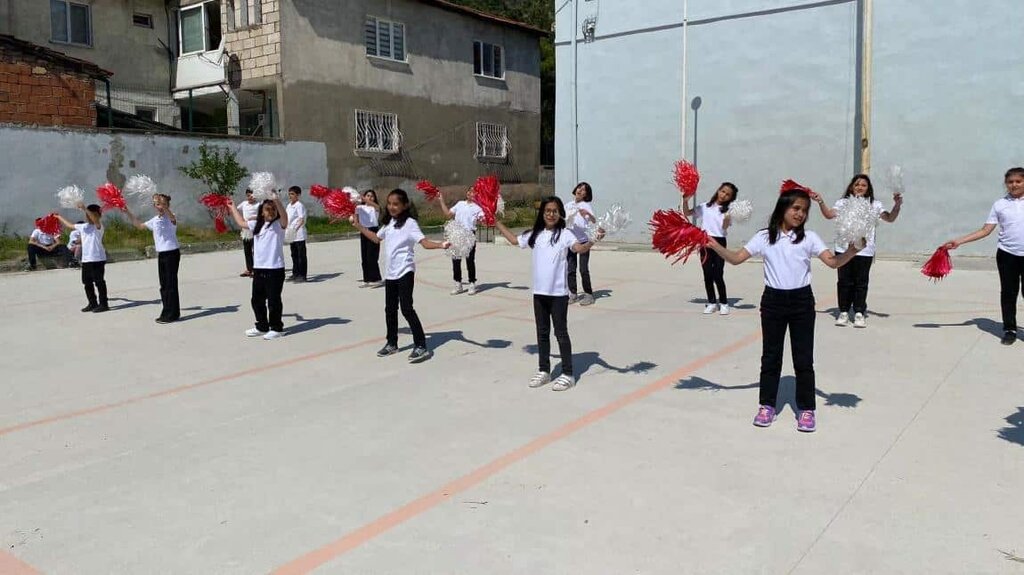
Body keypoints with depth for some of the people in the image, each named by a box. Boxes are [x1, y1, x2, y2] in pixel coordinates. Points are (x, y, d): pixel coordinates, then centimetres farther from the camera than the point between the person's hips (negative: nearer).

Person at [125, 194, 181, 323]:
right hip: (161, 254, 8)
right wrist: (128, 212, 18)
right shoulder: (154, 220, 13)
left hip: (172, 253, -8)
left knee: (171, 284, -6)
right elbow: (140, 225, 24)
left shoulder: (171, 217, -10)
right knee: (164, 284, 10)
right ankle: (167, 313, 18)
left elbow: (173, 219, -34)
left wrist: (164, 207, -49)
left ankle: (171, 314, -2)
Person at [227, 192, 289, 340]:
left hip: (275, 269, -7)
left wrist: (276, 199, -41)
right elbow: (241, 222, 31)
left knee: (273, 300, 0)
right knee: (257, 300, 14)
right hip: (258, 268, 7)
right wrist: (233, 207, 41)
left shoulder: (279, 224, -5)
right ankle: (262, 327, 28)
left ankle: (276, 328, 12)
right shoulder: (257, 225, 13)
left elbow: (284, 216, -28)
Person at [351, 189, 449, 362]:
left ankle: (421, 346, -5)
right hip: (390, 272, 8)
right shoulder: (388, 223, 10)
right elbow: (376, 238, 26)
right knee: (390, 309, 15)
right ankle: (392, 344, 29)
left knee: (406, 309, -11)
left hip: (405, 271, -8)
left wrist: (440, 245, -37)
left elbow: (424, 242, -19)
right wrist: (359, 226, 25)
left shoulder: (409, 223, -11)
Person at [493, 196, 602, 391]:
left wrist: (592, 241, -42)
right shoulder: (535, 235, 7)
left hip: (558, 293, -5)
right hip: (539, 292, 5)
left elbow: (580, 248, -22)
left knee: (561, 333, 2)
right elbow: (514, 239, 21)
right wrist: (496, 222, 24)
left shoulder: (565, 234, -7)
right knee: (542, 333, 14)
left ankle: (567, 374, 11)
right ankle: (544, 370, 27)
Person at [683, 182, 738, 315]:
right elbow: (687, 213, 10)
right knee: (707, 275, 5)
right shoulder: (704, 207, 8)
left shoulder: (727, 211, 1)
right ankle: (712, 302, 17)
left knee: (718, 275, -6)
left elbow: (725, 227, -12)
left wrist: (727, 218, -31)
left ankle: (723, 303, 9)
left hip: (719, 243, -2)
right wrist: (685, 201, -6)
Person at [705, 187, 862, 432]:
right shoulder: (764, 237, 1)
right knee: (771, 356, 9)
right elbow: (736, 258, -1)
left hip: (801, 301, 0)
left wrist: (851, 252, -29)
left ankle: (806, 409, 17)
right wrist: (715, 246, -15)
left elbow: (833, 261, -9)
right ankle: (767, 405, 22)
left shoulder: (809, 238, 0)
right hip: (773, 301, 0)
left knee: (804, 358, 4)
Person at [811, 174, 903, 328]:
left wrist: (897, 205, -17)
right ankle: (843, 312, 15)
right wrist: (821, 202, -21)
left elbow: (890, 218, 1)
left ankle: (859, 313, 13)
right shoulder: (843, 202, 8)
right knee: (844, 281, 5)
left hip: (865, 250, 0)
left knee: (861, 282, 4)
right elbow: (829, 215, -6)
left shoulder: (874, 205, 10)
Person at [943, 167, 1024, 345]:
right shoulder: (1000, 204, 5)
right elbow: (985, 230, 4)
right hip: (1007, 255, 1)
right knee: (1008, 293, 7)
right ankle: (1009, 330, 15)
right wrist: (959, 241, -4)